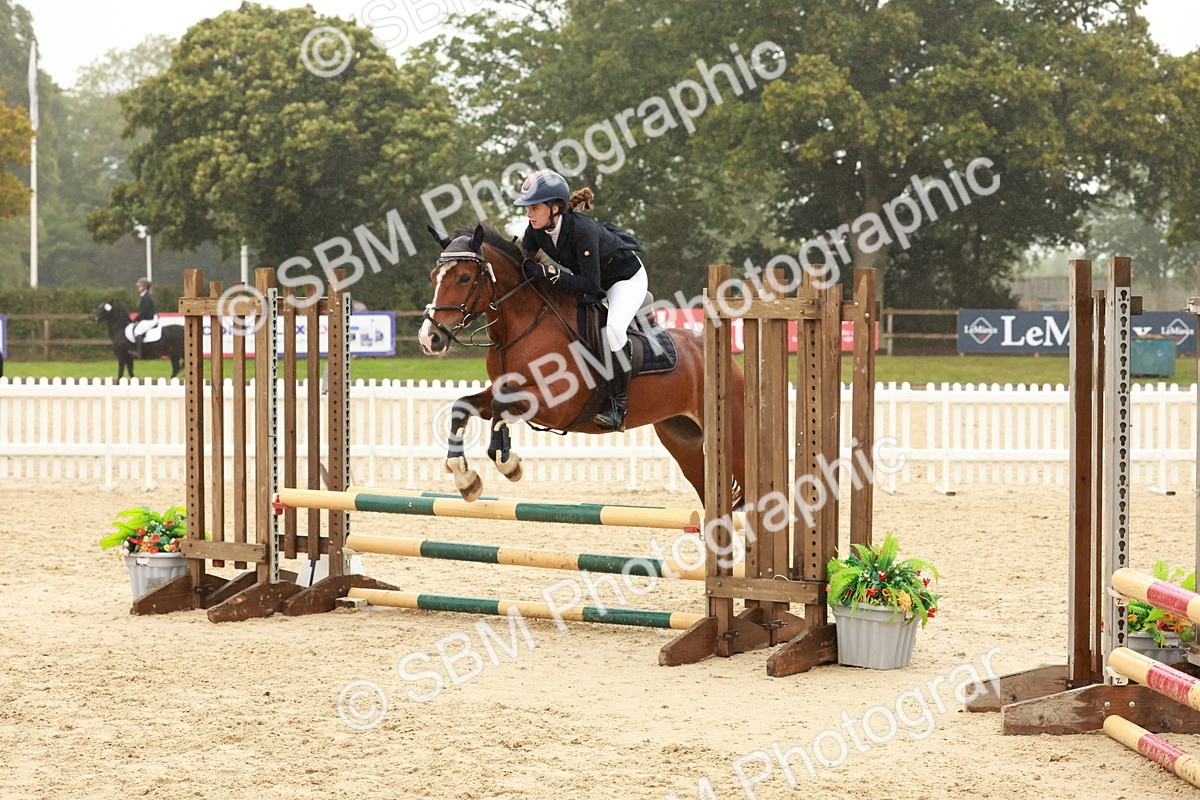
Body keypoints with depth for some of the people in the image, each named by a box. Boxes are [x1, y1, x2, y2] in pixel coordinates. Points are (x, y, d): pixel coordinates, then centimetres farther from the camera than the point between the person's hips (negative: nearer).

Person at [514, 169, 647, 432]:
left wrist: (550, 272, -45)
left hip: (626, 276, -8)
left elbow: (591, 286, -38)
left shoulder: (582, 230, -38)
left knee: (613, 327, -32)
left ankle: (619, 406, -23)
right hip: (592, 277, 8)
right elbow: (522, 261, -4)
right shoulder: (536, 229, -18)